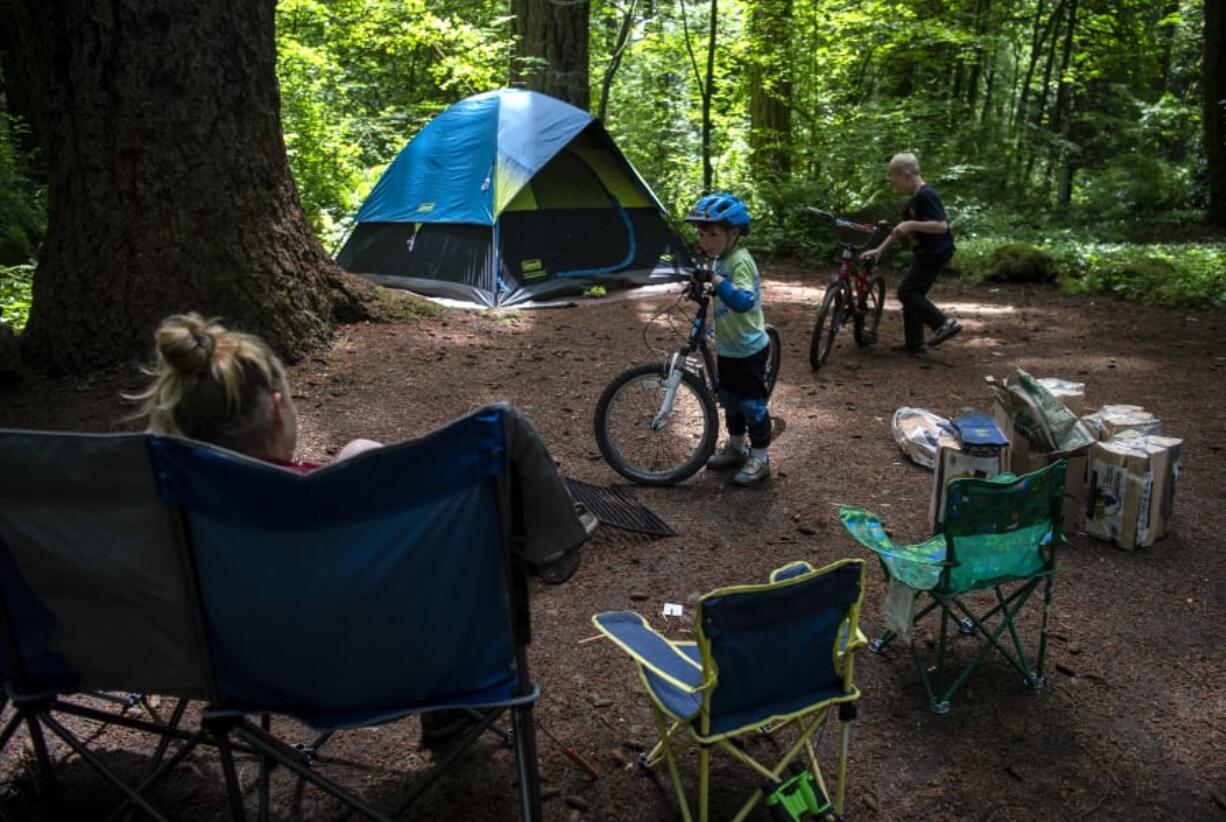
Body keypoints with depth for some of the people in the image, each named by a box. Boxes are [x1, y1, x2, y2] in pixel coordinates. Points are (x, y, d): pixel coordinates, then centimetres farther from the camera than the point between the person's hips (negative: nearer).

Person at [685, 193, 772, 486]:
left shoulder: (739, 261, -23)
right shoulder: (722, 258, 5)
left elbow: (744, 301, -39)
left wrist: (718, 281, -45)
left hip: (748, 349, -9)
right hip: (728, 347, 9)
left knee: (752, 402, 2)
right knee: (730, 399, 20)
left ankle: (759, 458, 15)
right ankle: (735, 447, 37)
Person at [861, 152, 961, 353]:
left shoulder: (926, 196, -18)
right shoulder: (915, 199, 13)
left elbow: (942, 226, -26)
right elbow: (901, 229, 20)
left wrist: (912, 225, -28)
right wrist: (880, 249, 17)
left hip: (935, 252, -10)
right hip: (927, 252, 10)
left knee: (907, 292, -9)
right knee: (913, 293, 12)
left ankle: (945, 322, -10)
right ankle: (914, 343, 17)